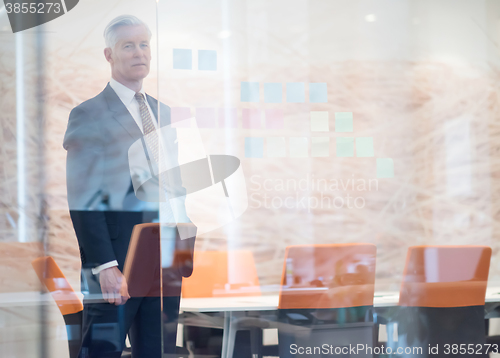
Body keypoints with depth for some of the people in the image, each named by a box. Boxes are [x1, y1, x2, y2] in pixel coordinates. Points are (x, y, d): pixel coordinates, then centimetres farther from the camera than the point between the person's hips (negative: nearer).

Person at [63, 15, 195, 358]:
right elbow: (83, 200, -12)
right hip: (116, 268, -6)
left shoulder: (164, 113, 16)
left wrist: (186, 249, 10)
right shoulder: (89, 115, -6)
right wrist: (105, 266, -18)